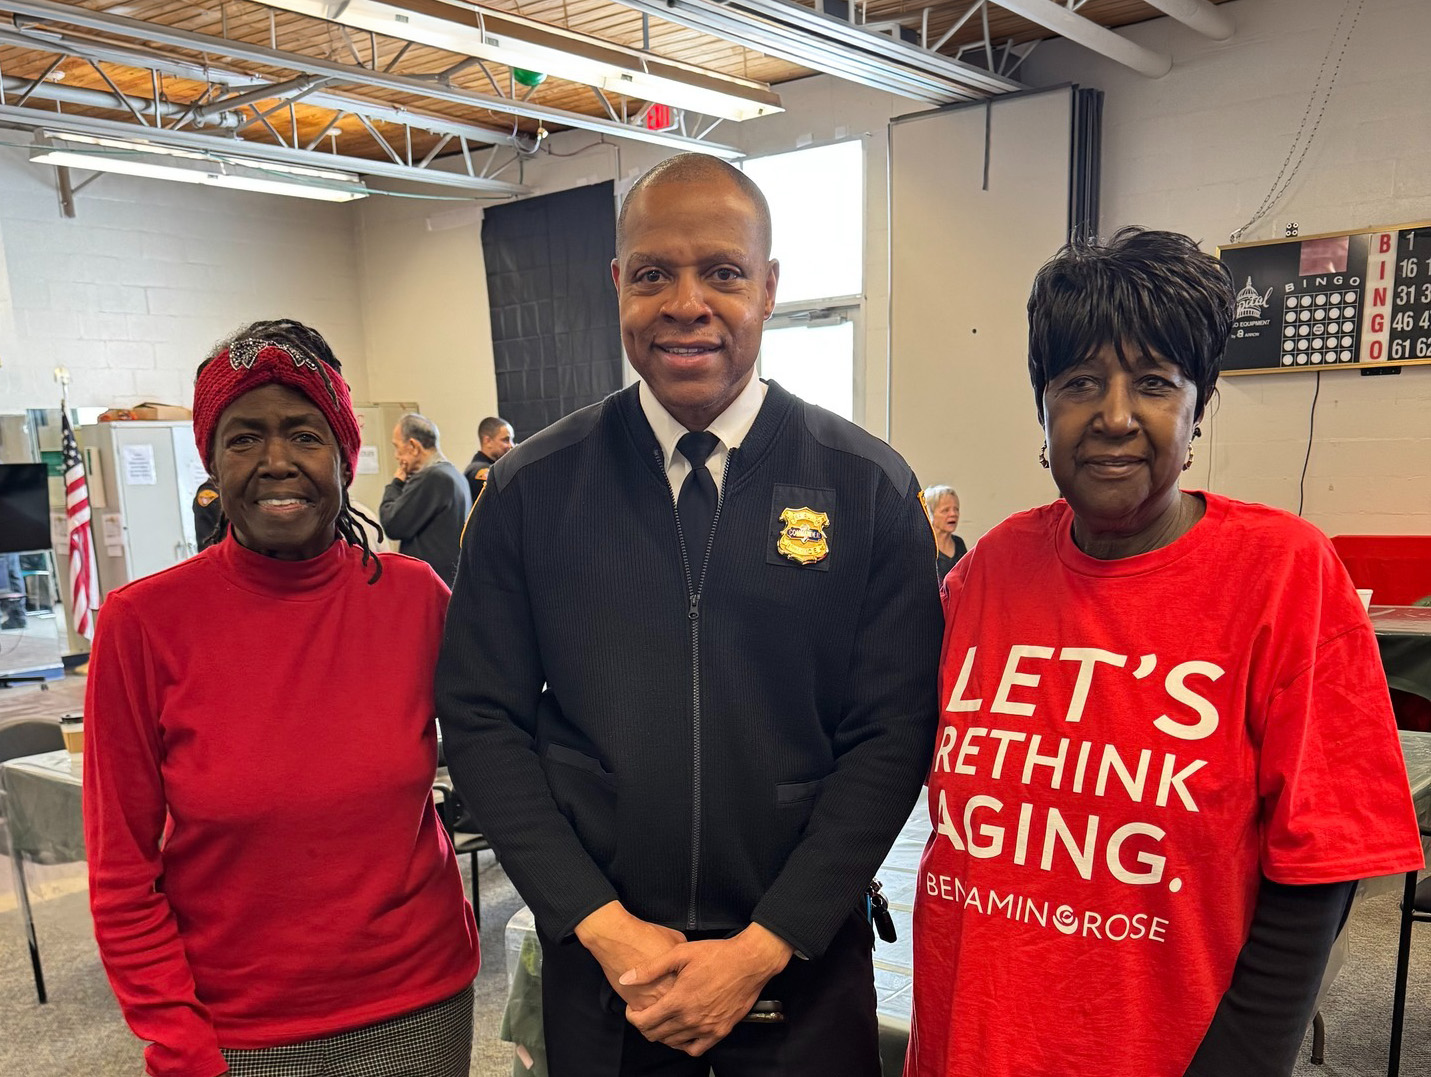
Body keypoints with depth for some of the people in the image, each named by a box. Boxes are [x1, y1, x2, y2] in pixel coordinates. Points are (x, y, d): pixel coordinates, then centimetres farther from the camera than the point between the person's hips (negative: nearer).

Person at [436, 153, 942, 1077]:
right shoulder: (531, 488, -5)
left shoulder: (871, 489, -7)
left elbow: (894, 732, -8)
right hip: (597, 958, 1)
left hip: (804, 956, 0)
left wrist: (765, 946, -11)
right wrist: (599, 924, -9)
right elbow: (482, 718, -3)